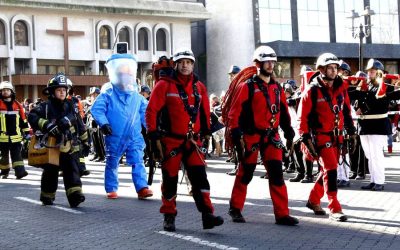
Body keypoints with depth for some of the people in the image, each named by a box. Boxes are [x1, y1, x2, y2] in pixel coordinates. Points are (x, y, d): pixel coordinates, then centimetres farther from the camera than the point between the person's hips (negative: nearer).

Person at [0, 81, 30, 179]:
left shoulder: (18, 105, 7)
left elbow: (23, 120, 11)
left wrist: (26, 131, 9)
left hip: (16, 135, 1)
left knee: (17, 154, -4)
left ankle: (20, 171, -10)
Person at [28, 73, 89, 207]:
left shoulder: (71, 106, 9)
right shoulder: (45, 107, -4)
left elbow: (80, 126, 16)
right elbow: (32, 116, -19)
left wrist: (85, 142, 18)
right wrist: (46, 125, -30)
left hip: (70, 147, 2)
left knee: (72, 171, -11)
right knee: (50, 173, 9)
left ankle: (75, 195, -19)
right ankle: (47, 197, 25)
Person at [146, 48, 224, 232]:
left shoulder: (199, 87, 10)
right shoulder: (164, 85, -5)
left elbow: (205, 113, 20)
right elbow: (151, 111, -7)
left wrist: (206, 135, 19)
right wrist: (154, 136, -11)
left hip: (193, 141, 3)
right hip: (171, 141, -3)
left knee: (199, 177, -6)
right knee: (170, 179, 5)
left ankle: (207, 215, -9)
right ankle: (169, 217, 18)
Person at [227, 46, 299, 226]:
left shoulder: (277, 88, 12)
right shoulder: (248, 87, -6)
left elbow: (284, 112, 18)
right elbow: (235, 112, -9)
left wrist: (289, 134, 15)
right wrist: (237, 135, -15)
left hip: (271, 136, 5)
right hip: (251, 137, -4)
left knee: (277, 175, -2)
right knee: (245, 174, 6)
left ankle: (282, 214, 0)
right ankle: (235, 209, 23)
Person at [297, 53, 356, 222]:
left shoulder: (340, 87, 6)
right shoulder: (312, 91, -11)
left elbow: (346, 110, 17)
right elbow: (302, 117, -11)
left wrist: (351, 131, 16)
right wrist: (306, 138, -16)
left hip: (337, 136, 6)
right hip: (321, 136, -6)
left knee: (327, 170, 14)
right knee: (330, 170, -11)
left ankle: (314, 200, 32)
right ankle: (335, 209, -7)